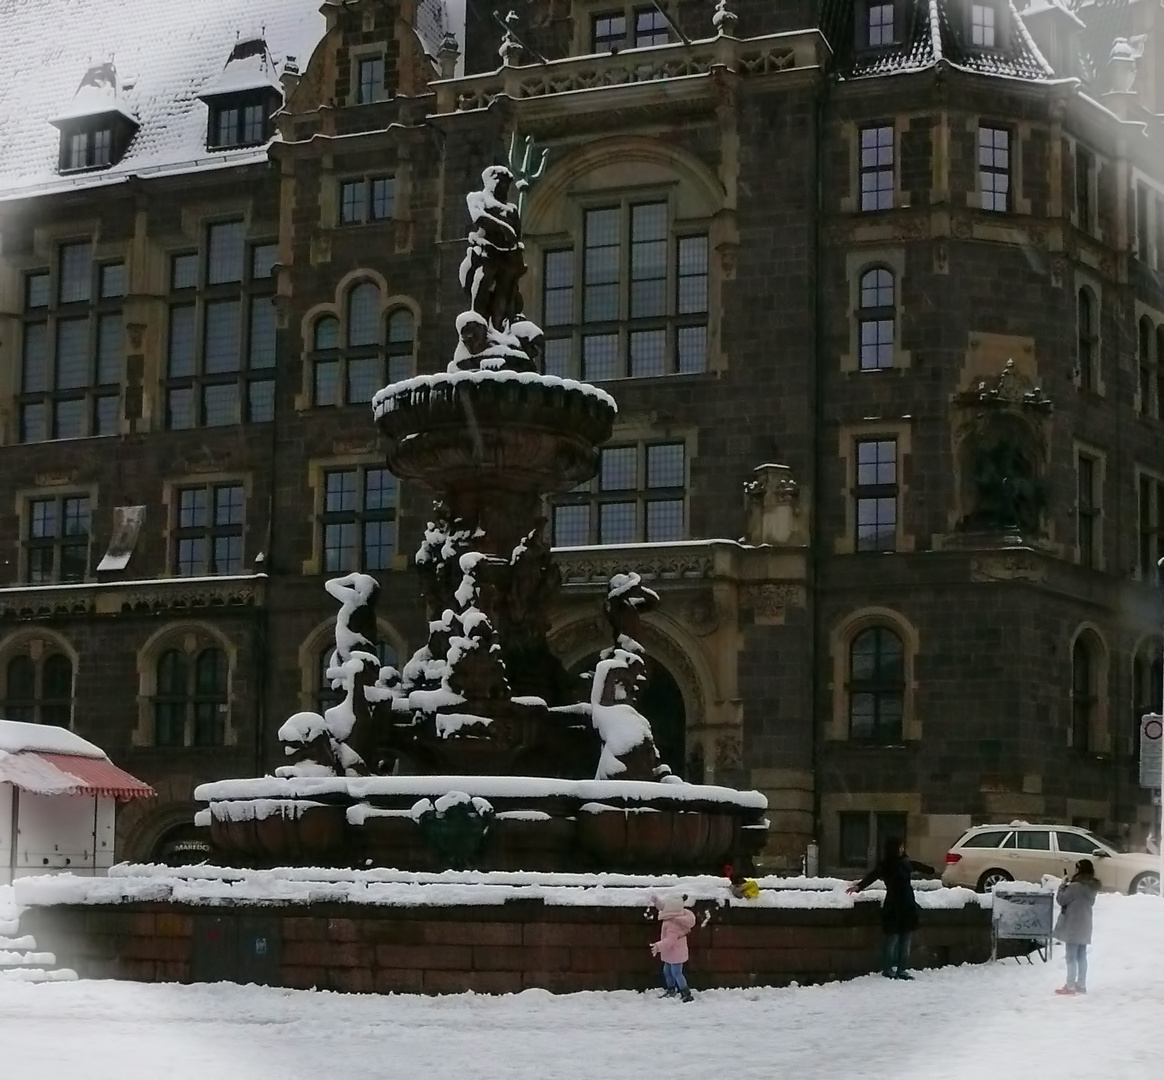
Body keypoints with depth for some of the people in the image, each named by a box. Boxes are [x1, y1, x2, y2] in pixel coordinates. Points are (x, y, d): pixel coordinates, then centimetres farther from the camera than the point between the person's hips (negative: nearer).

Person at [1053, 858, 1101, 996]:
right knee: (1082, 956, 13)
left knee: (1071, 957, -4)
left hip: (1073, 926, -8)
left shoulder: (1075, 886, -20)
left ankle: (1070, 986, -3)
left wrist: (1063, 884, 0)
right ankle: (1081, 985, 18)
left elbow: (1061, 900, -14)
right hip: (1084, 926, 8)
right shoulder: (1092, 887, 5)